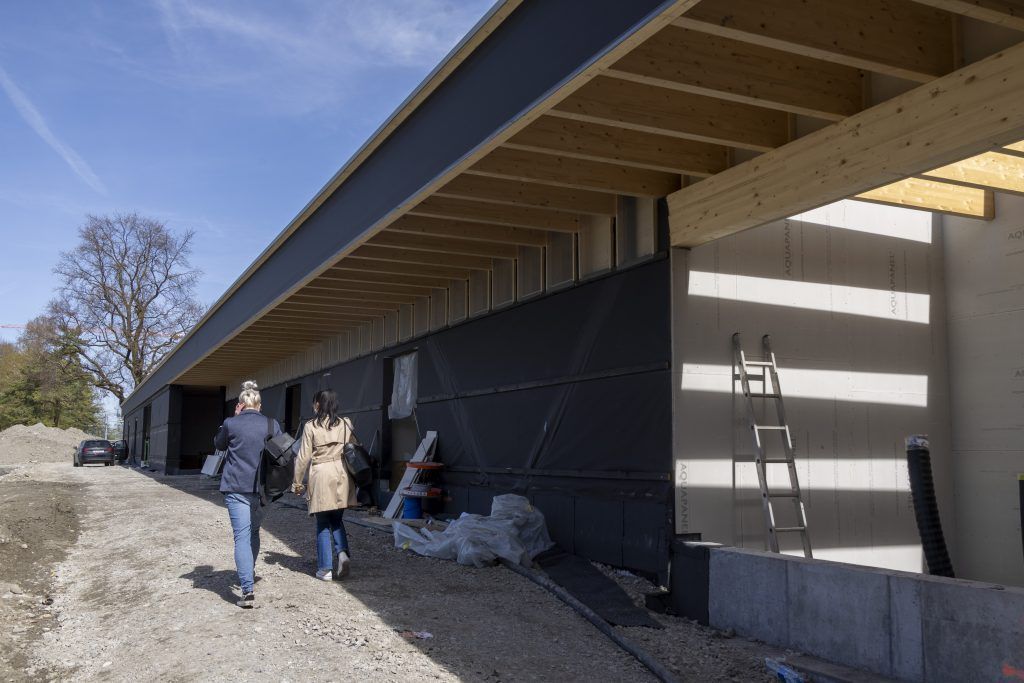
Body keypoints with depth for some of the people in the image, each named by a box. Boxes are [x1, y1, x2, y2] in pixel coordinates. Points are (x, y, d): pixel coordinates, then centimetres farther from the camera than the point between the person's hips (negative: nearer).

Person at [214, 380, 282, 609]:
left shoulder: (231, 424, -6)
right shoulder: (272, 425, -1)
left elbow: (219, 444, 14)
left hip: (236, 488, -3)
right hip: (261, 488, 3)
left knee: (242, 537, -6)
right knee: (254, 531, 24)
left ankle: (247, 590, -16)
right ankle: (249, 572, 43)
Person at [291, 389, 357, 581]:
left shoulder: (311, 426, -5)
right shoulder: (345, 424, 4)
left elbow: (303, 457, -3)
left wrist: (298, 482, 7)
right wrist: (354, 478, 18)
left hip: (321, 475, -3)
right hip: (342, 475, 3)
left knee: (323, 524, 8)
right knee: (337, 519, 17)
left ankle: (325, 568, 8)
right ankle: (342, 553, -7)